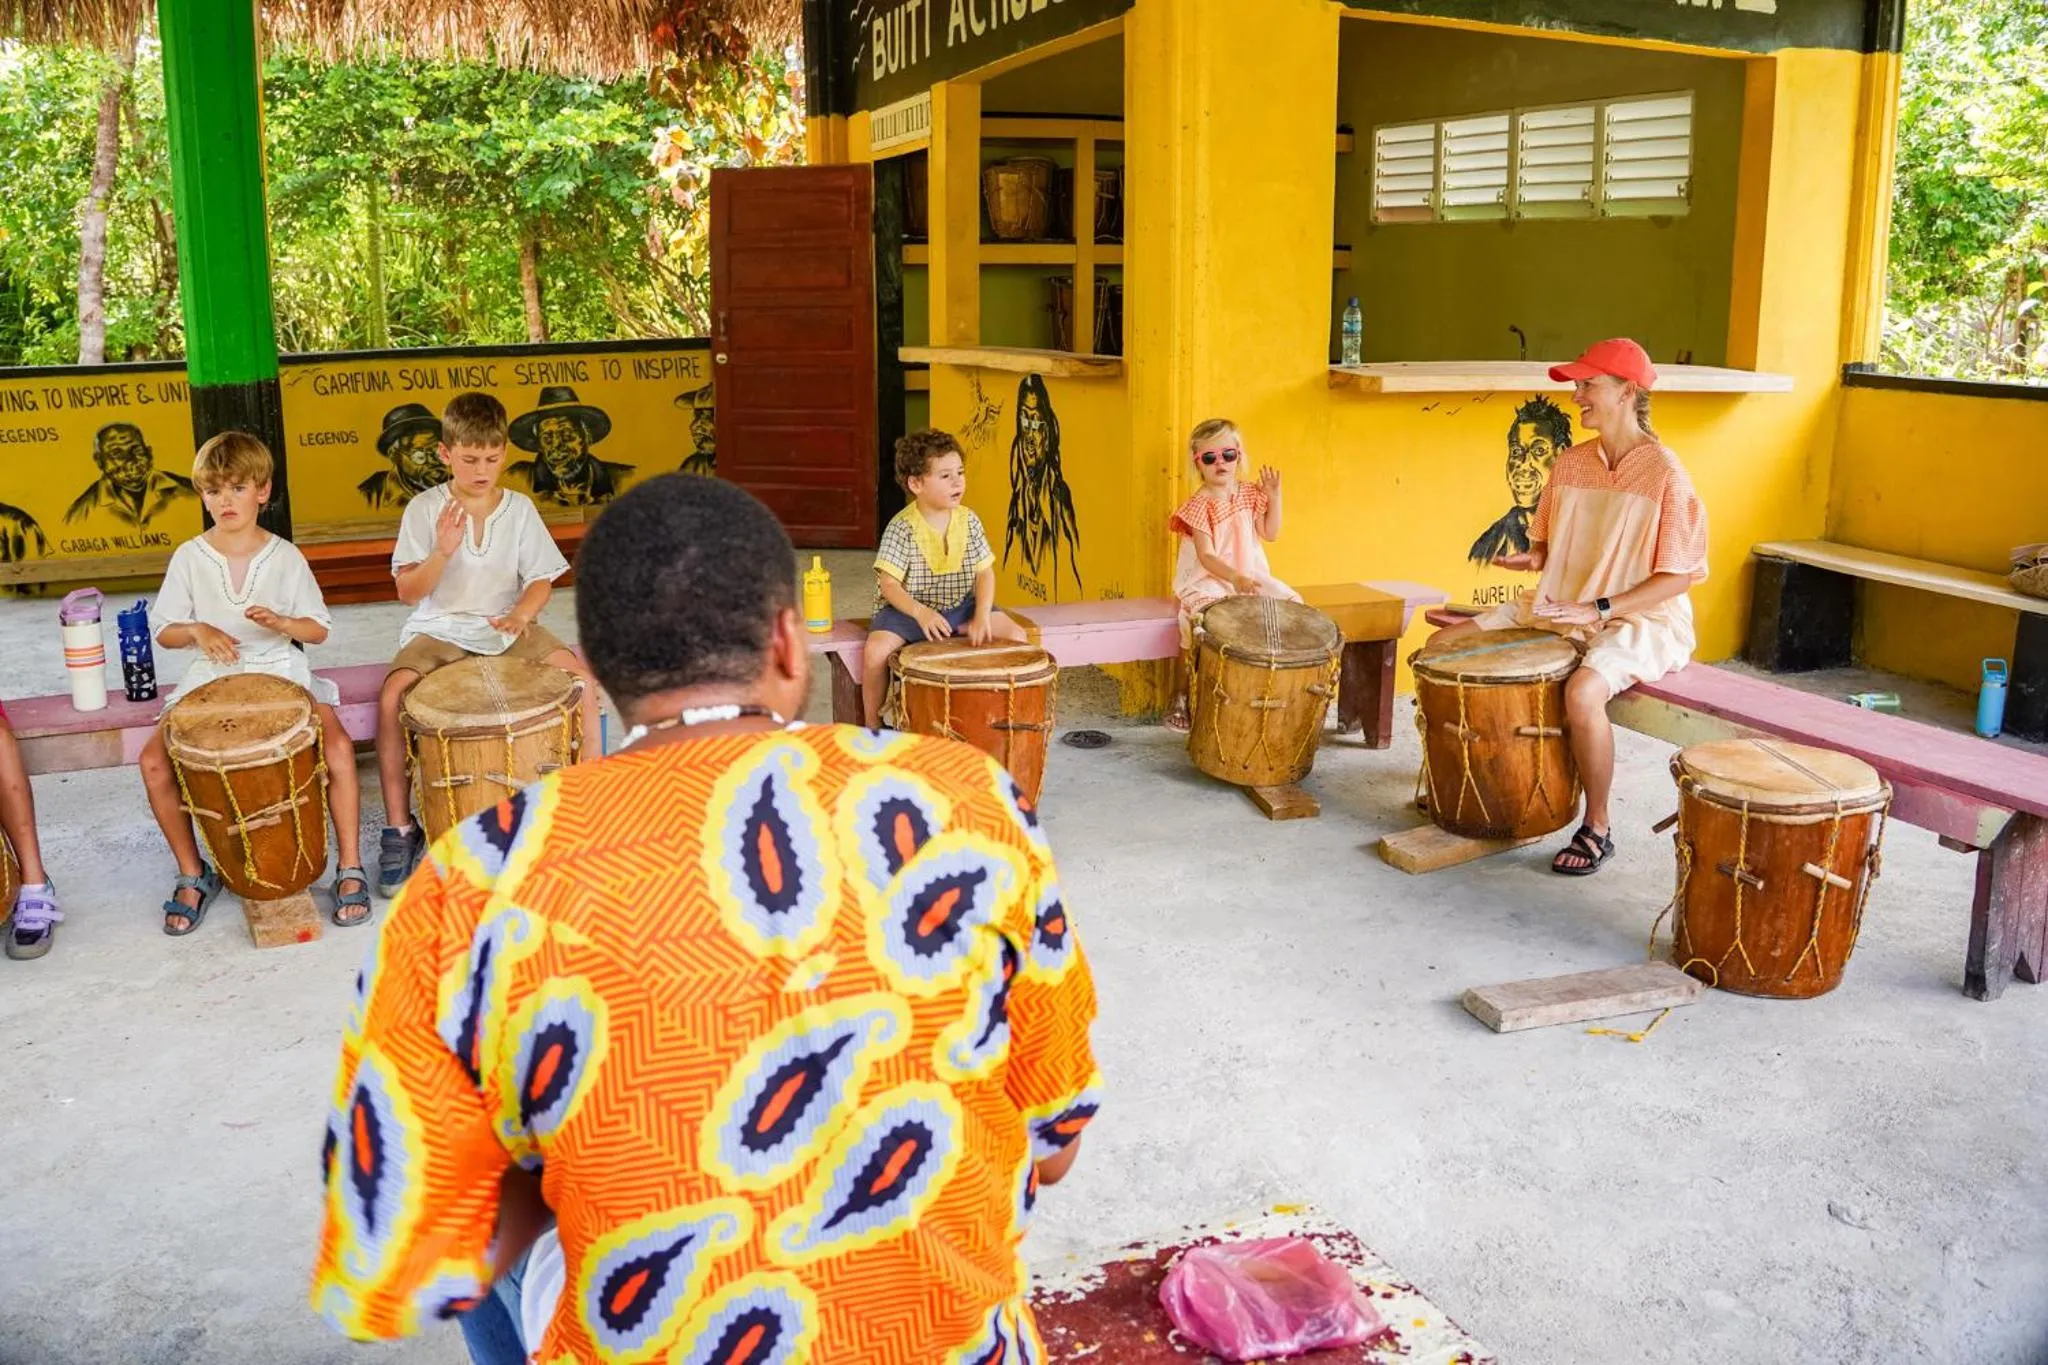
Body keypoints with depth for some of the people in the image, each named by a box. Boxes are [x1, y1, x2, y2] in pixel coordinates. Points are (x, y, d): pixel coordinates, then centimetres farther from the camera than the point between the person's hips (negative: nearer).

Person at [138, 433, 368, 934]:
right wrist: (199, 631, -14)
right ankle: (193, 873, 1)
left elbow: (318, 629, 4)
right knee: (154, 761, -21)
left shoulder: (285, 556, 0)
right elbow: (164, 630, 7)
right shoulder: (189, 558, 2)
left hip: (281, 672, -1)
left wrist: (282, 622, -17)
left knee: (339, 747, -27)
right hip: (212, 679, 1)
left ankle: (350, 869, -11)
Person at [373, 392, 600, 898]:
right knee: (391, 695, -28)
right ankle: (399, 828, -11)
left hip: (508, 628, 1)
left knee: (579, 678, -22)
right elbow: (407, 592, -7)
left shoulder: (520, 509, 1)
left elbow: (540, 580, 2)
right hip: (439, 630, -1)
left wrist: (521, 614, -21)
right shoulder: (424, 509, -4)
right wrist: (442, 551, -25)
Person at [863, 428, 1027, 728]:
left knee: (1015, 634, -14)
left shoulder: (968, 521, -1)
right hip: (908, 608, -4)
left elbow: (985, 572, 2)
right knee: (877, 649, -31)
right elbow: (888, 583, -18)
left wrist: (982, 616, -14)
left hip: (960, 606, 4)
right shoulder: (902, 527, -14)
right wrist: (921, 613, -34)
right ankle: (872, 725, -7)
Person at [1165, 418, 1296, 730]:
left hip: (1250, 575, 6)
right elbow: (1206, 556, -19)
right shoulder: (1199, 505, -12)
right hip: (1208, 580, -6)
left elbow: (1270, 533, 8)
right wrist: (1235, 578, -33)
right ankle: (1182, 691, -17)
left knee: (1290, 602, -14)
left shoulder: (1249, 494, 6)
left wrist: (1274, 497, -1)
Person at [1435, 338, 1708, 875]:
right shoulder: (1570, 464, 5)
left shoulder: (1664, 474, -15)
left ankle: (1597, 828, -15)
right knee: (1447, 644, 2)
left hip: (1641, 620, -8)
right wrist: (1527, 558, -8)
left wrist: (1599, 609, -24)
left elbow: (1677, 577, -16)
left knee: (1583, 691, -37)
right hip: (1555, 609, 8)